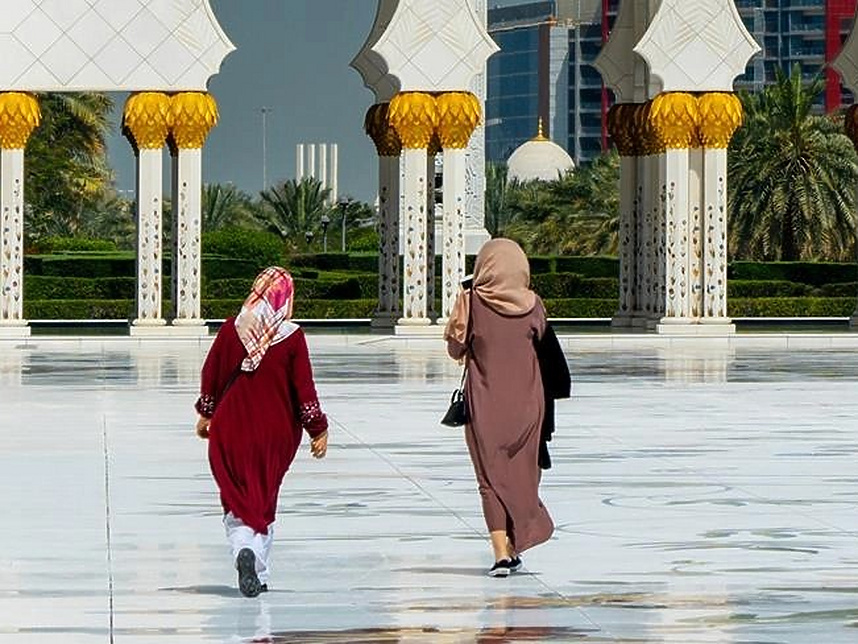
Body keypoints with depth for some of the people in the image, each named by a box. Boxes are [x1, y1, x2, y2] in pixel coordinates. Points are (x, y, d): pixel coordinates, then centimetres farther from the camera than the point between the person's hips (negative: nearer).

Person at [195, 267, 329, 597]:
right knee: (264, 501, 13)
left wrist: (206, 414, 20)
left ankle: (244, 549, -22)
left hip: (230, 429, 1)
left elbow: (210, 375, 4)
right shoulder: (292, 336, -10)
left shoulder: (231, 330, -5)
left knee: (237, 500, 7)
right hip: (275, 432, -1)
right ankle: (259, 575, 13)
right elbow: (304, 387, -7)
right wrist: (318, 429, 3)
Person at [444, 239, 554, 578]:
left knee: (491, 477, 3)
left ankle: (502, 552, -7)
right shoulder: (533, 305, -4)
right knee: (522, 473, 15)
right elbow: (540, 342, 6)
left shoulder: (472, 301, -9)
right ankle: (516, 546, 19)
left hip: (485, 405, -2)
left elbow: (455, 349, -2)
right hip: (526, 403, 2)